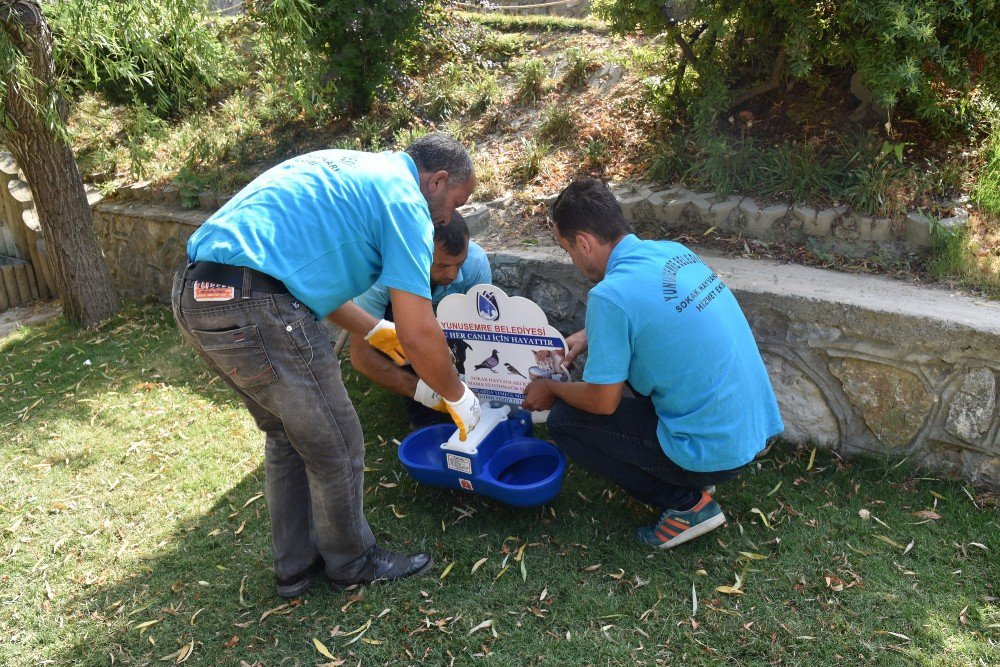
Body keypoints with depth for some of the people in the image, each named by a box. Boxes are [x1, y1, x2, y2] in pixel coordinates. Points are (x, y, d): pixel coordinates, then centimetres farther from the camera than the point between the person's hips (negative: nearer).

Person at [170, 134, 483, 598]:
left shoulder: (352, 169, 24)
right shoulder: (403, 199, -4)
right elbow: (419, 336, -9)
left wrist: (374, 330, 38)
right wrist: (458, 397, 9)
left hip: (194, 294, 10)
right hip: (252, 310, -10)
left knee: (287, 437, 24)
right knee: (336, 448, 9)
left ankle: (296, 566, 39)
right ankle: (352, 561, 33)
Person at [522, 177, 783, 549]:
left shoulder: (610, 295, -22)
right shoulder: (673, 251, 3)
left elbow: (602, 402, -12)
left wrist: (552, 389, 7)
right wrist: (588, 336, 20)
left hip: (716, 453, -8)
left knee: (564, 420, 2)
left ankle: (686, 504, 2)